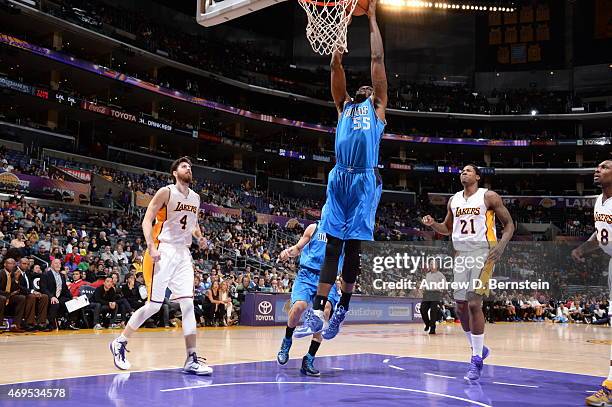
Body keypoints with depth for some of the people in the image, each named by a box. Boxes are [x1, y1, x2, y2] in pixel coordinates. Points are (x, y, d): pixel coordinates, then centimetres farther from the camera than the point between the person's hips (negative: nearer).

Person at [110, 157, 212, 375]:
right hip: (163, 251, -6)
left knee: (188, 304, -2)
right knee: (153, 305, -6)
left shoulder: (195, 198, 12)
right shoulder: (166, 192, -7)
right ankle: (120, 343, 13)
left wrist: (199, 237, 6)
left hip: (183, 253, 6)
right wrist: (151, 246, -23)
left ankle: (192, 359, -2)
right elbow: (147, 220, -11)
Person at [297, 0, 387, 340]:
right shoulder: (344, 106, 25)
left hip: (366, 181, -2)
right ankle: (317, 315, -4)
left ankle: (343, 309, 9)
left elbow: (377, 60, 18)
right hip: (340, 178, 2)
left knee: (353, 247, -1)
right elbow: (336, 64, 20)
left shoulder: (377, 107, 20)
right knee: (333, 245, -1)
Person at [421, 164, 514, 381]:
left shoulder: (489, 197, -2)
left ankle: (476, 359, -7)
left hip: (483, 252, -6)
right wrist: (433, 224, 3)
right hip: (461, 253, 6)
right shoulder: (453, 200, 14)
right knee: (461, 306, 6)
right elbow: (448, 228, 25)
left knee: (474, 303, -16)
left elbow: (509, 223, 0)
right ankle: (478, 349, 26)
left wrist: (502, 244, -18)